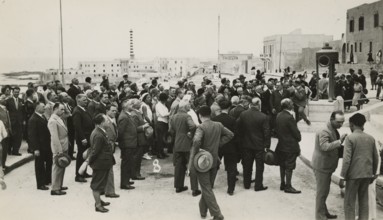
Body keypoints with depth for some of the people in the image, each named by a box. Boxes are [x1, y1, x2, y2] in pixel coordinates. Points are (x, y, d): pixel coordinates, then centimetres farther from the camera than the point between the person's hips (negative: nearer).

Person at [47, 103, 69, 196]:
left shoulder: (59, 118, 11)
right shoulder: (52, 121, -18)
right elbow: (55, 138, -22)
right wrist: (59, 151, -23)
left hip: (64, 147, 9)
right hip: (58, 149, -9)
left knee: (62, 167, 18)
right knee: (57, 168, -1)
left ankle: (59, 185, 30)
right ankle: (55, 189, 7)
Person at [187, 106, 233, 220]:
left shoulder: (201, 127, -18)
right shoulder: (218, 125, 2)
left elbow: (196, 141, -33)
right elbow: (230, 134, 11)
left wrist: (191, 162, -25)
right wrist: (219, 143, 8)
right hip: (214, 161, 6)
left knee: (207, 189, 1)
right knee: (208, 187, 19)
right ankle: (203, 210, 32)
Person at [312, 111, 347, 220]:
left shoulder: (334, 131, 12)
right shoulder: (324, 132, -20)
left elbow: (335, 148, 18)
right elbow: (325, 146, -36)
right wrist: (339, 141, -41)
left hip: (327, 166, 10)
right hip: (321, 166, -10)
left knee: (324, 191, 21)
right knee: (322, 192, -2)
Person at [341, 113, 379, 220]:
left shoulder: (350, 138, -12)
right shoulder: (371, 138, 5)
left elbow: (346, 159, -17)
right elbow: (376, 158, 10)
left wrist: (343, 175, -9)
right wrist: (373, 174, 21)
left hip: (354, 175, -5)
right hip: (367, 174, 6)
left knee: (349, 202, 4)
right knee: (364, 201, 15)